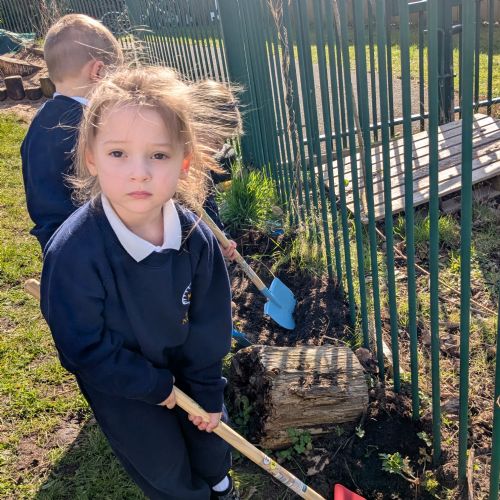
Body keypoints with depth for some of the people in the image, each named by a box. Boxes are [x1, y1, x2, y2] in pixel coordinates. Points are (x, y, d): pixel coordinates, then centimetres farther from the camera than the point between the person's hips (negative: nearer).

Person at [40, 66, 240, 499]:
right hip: (118, 384, -3)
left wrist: (207, 391, -2)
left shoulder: (196, 239, -23)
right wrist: (155, 385, -17)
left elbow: (209, 324, -10)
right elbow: (84, 348, -24)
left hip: (185, 366, 4)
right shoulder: (73, 252, -35)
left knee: (208, 435, 27)